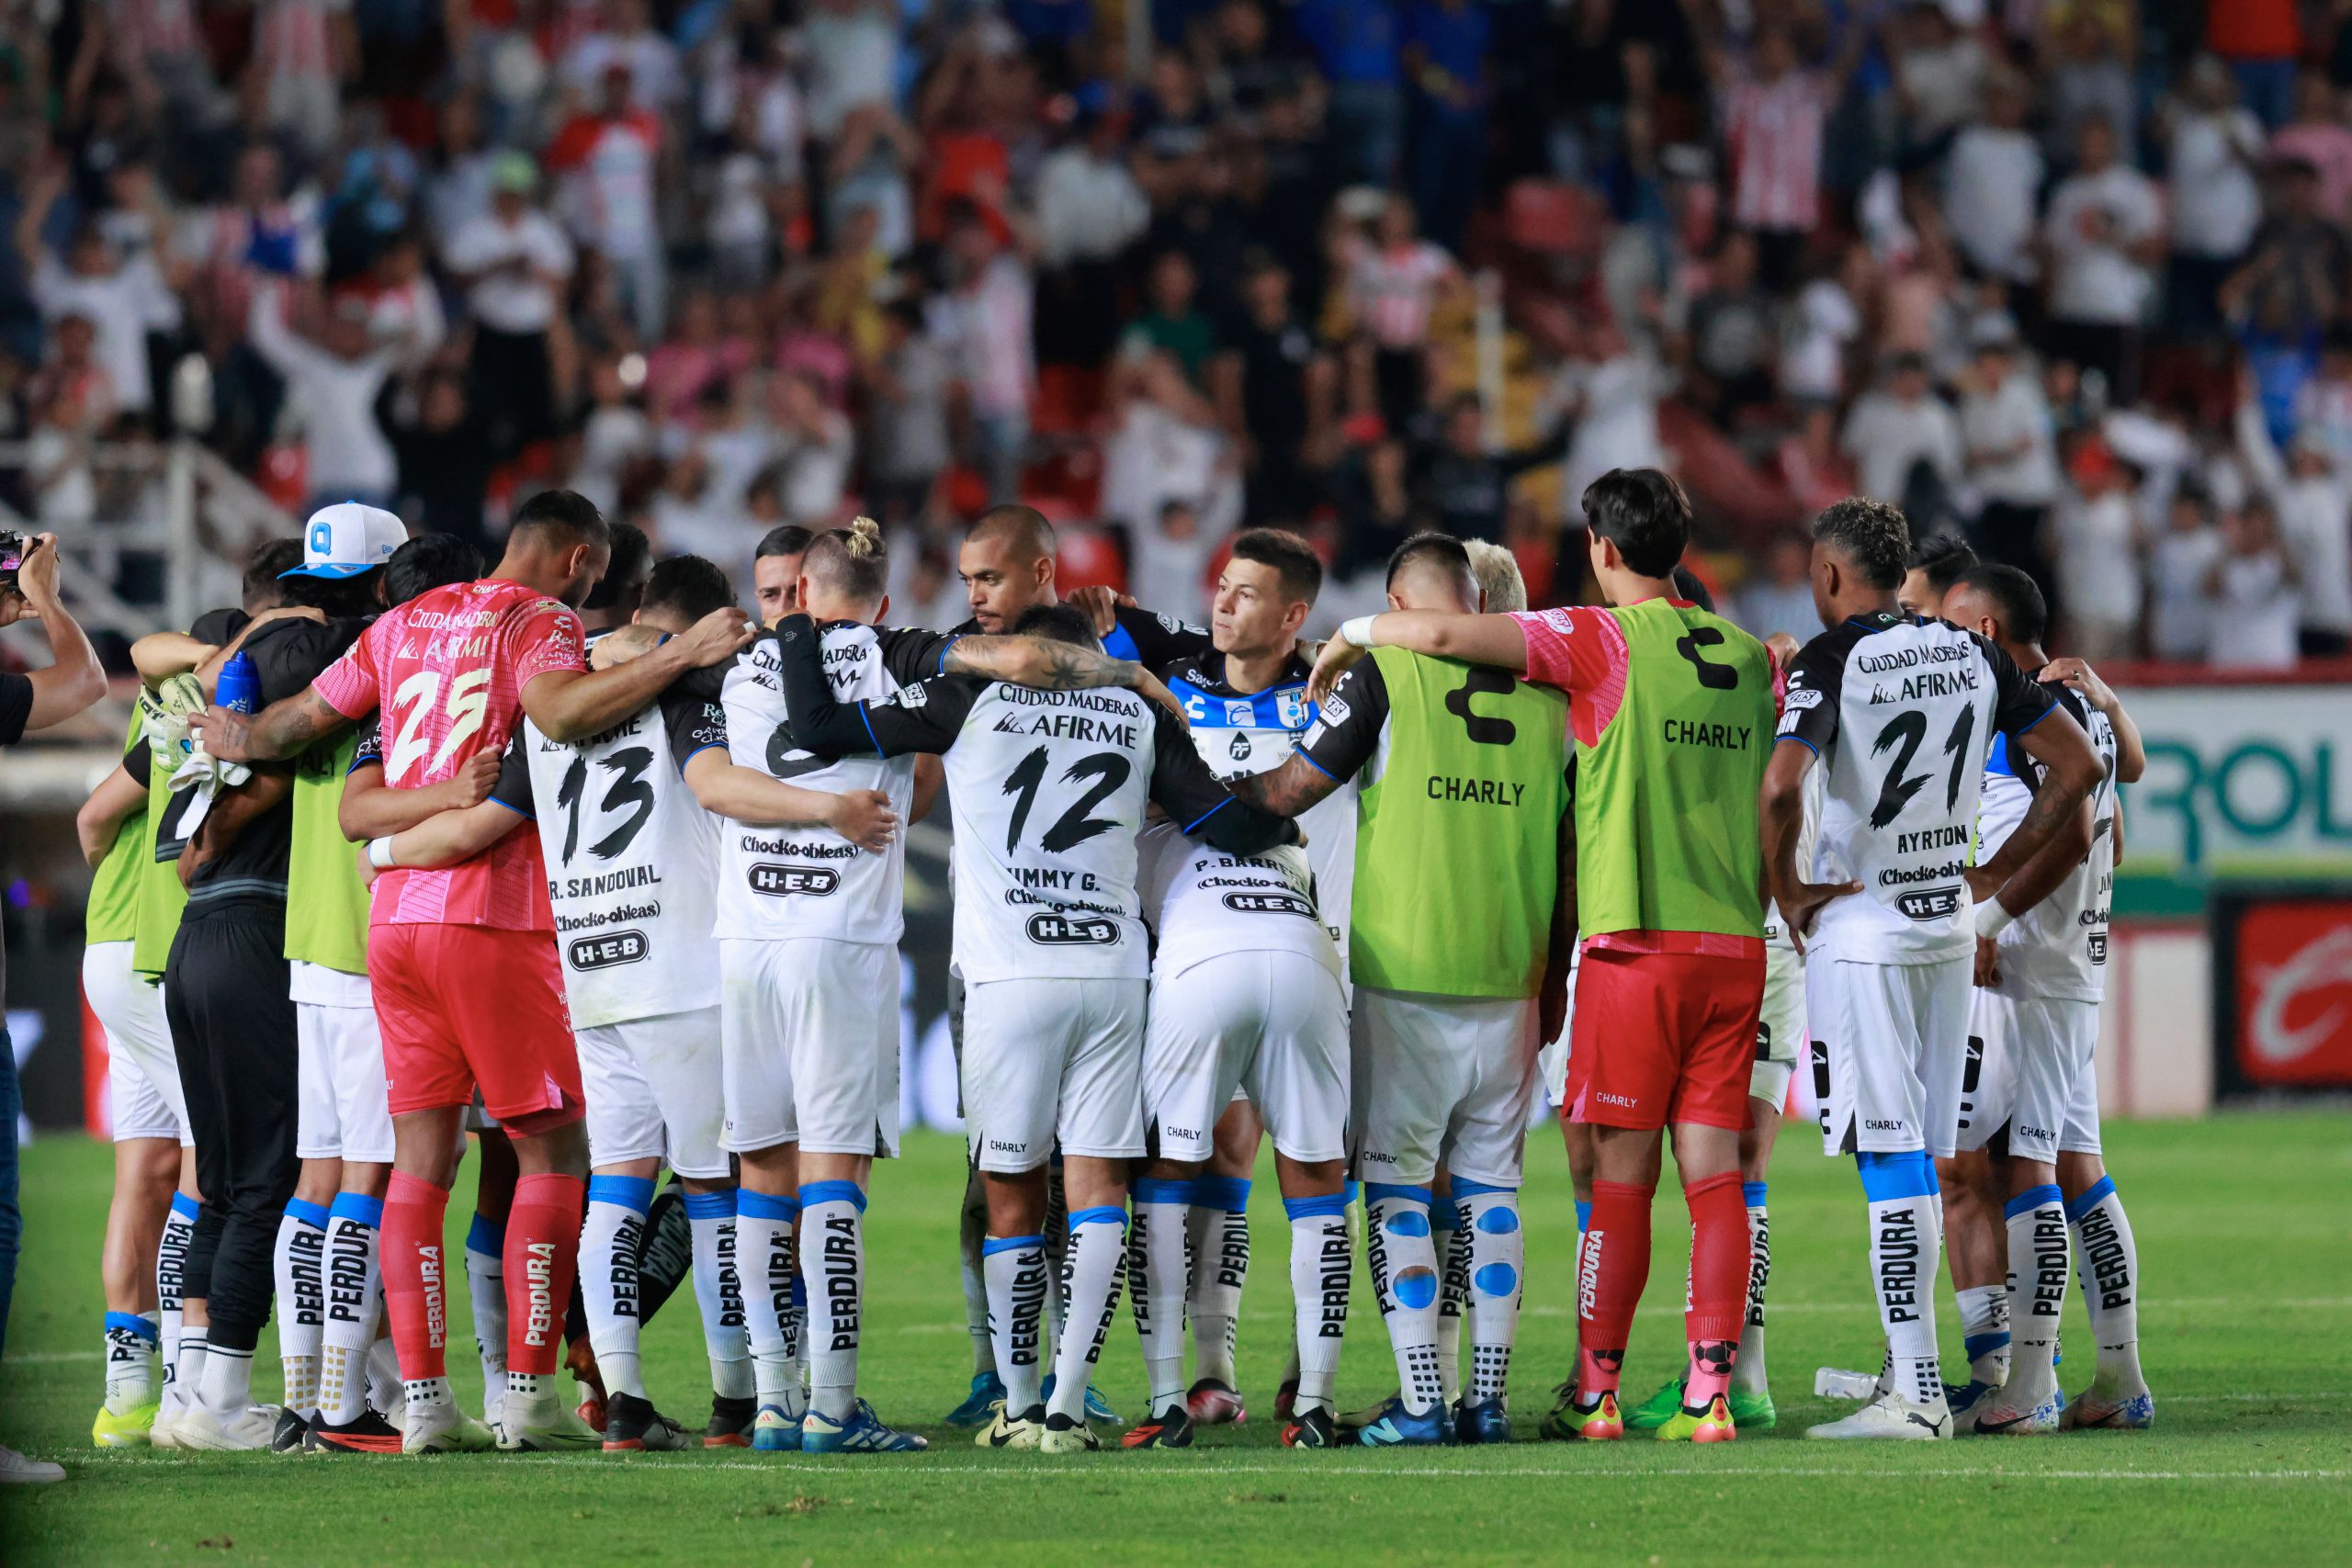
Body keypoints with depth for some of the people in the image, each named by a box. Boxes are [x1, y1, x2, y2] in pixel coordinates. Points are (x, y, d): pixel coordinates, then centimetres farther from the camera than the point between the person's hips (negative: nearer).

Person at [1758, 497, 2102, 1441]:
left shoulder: (1831, 662, -12)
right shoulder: (1972, 655, 7)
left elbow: (1780, 786, -27)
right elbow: (2077, 767, 9)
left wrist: (1785, 889, -11)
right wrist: (1993, 875, 13)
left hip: (1860, 930, -6)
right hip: (1947, 928, 6)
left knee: (1891, 1160, -8)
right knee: (1922, 1159, 14)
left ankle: (1917, 1396, -11)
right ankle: (1907, 1367, 21)